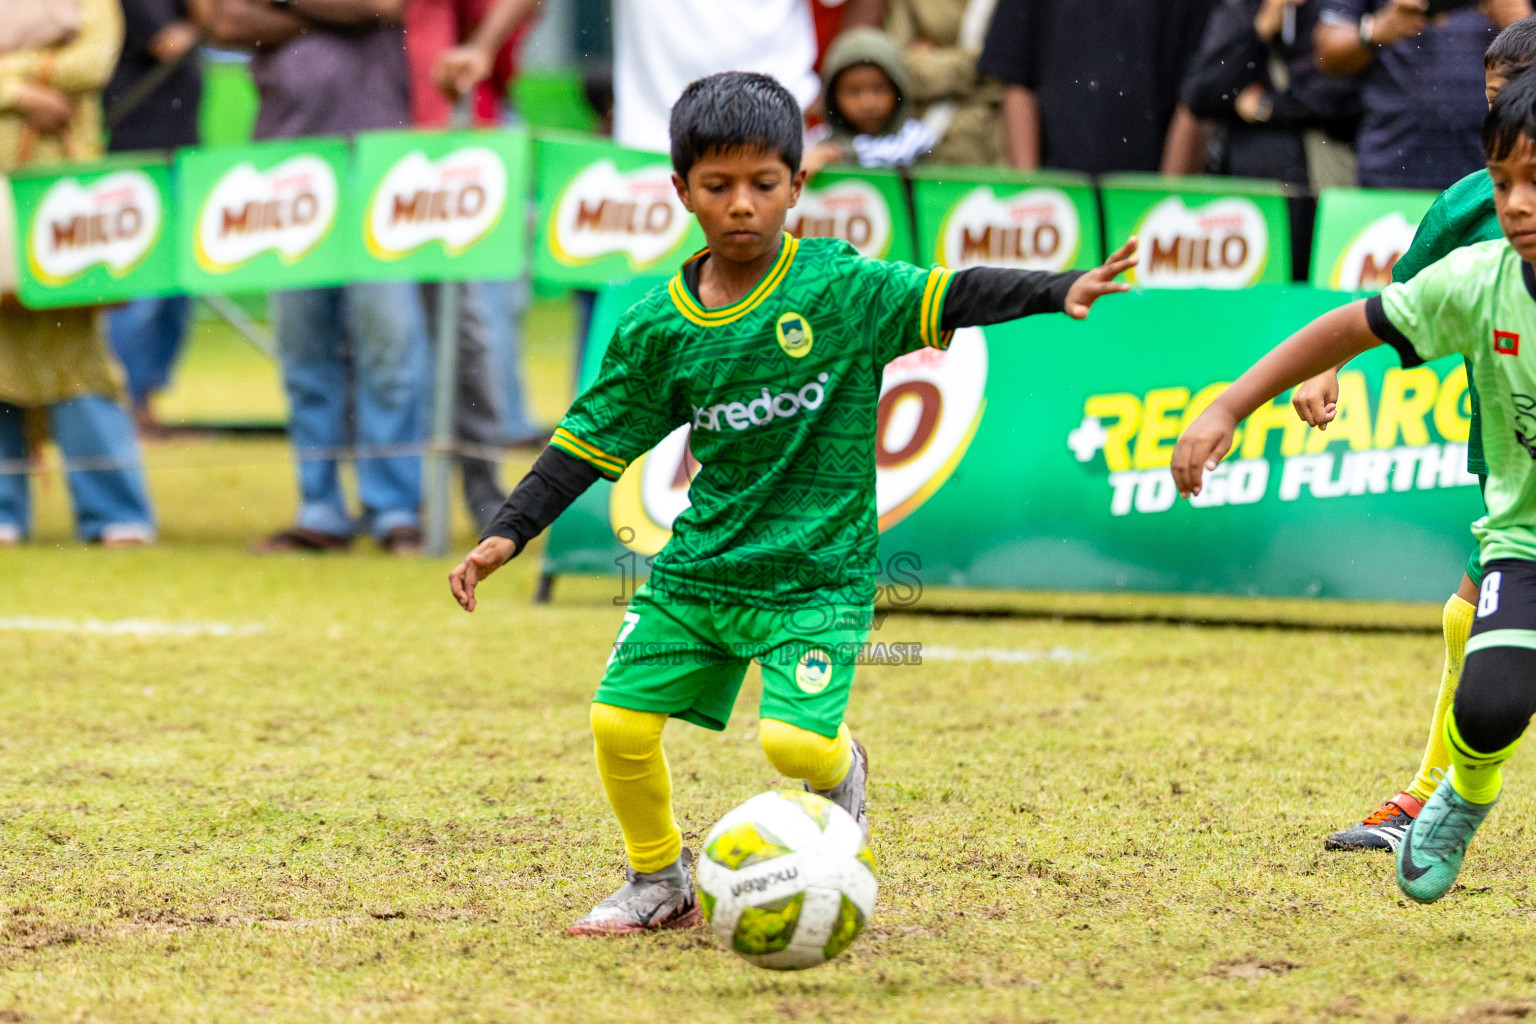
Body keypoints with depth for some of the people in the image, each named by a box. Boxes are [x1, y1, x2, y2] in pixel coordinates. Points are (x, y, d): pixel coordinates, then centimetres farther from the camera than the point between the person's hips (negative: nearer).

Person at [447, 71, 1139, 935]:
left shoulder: (840, 286, -9)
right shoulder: (659, 328, 0)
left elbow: (951, 298, -17)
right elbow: (594, 441, 7)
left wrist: (1058, 291, -33)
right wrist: (508, 534, 1)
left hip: (819, 572, -4)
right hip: (702, 568, 4)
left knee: (794, 741, -20)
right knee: (620, 723, -4)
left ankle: (842, 769, 18)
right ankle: (660, 882, 21)